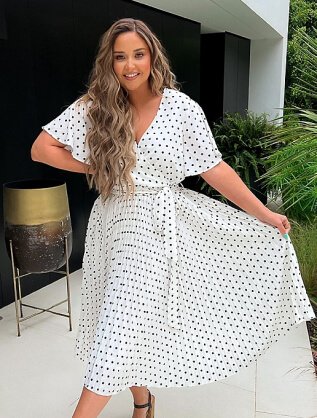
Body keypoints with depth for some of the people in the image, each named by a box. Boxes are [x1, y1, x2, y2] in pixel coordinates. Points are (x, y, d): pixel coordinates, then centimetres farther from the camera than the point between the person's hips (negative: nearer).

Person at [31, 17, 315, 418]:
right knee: (129, 322, 15)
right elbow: (40, 149, 1)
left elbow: (214, 169, -3)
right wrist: (94, 167, -6)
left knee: (121, 325, -5)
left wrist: (264, 214, -3)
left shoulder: (181, 108, -6)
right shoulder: (94, 107, -1)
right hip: (114, 223, 3)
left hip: (161, 225, -3)